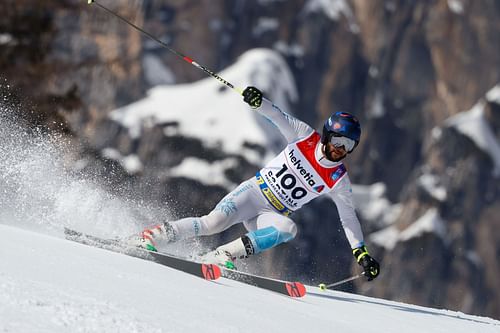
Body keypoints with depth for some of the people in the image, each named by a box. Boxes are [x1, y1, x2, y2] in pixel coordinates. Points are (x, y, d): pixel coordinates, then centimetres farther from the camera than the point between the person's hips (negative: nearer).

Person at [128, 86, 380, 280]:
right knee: (214, 222, -28)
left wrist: (361, 253, -3)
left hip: (272, 215, 2)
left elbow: (348, 217, 4)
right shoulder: (305, 136, -4)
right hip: (254, 191, -2)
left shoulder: (338, 180, -2)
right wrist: (258, 101, -32)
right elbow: (277, 116, -10)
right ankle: (152, 236, -16)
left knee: (288, 228, -34)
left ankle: (222, 255, -33)